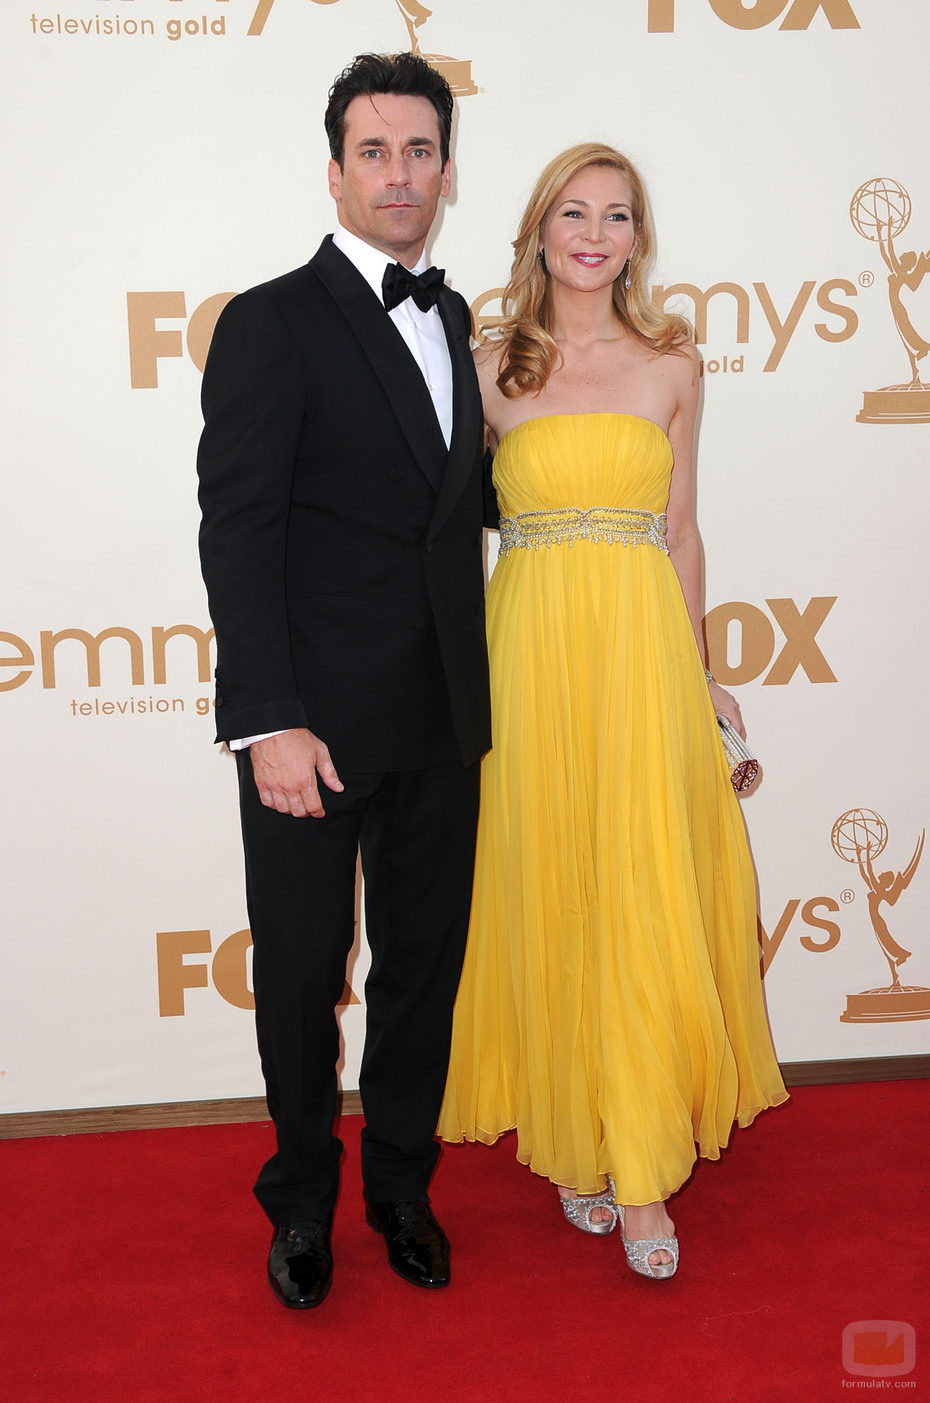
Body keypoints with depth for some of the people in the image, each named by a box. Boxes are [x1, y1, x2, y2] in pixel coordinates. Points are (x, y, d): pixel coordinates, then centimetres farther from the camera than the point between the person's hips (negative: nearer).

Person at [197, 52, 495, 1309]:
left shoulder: (450, 316, 13)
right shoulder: (272, 322, -8)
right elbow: (237, 530, -14)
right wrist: (269, 722, -19)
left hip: (441, 720, 6)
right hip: (314, 723, -6)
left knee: (424, 966, 16)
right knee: (302, 974, 10)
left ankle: (401, 1185, 36)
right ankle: (303, 1198, 33)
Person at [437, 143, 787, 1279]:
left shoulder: (671, 365, 7)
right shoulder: (492, 368, 6)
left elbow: (679, 527, 11)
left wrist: (693, 669, 11)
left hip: (641, 643, 0)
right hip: (529, 648, 0)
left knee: (646, 900, -2)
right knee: (548, 894, 5)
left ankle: (640, 1168, 10)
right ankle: (574, 1140, 22)